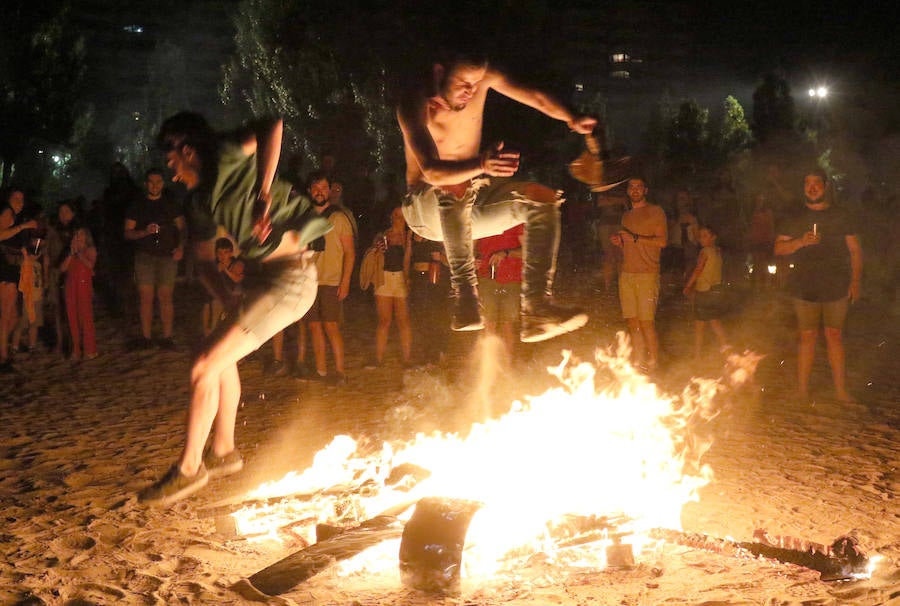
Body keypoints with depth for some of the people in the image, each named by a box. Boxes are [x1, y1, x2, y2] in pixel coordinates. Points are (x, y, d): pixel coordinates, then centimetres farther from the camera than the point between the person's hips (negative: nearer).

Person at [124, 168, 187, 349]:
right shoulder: (136, 206, 9)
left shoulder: (171, 205, 11)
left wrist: (180, 246, -9)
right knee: (146, 298, -2)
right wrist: (145, 232, -13)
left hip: (167, 256, 0)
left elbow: (182, 228, 9)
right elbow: (128, 233, 6)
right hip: (144, 256, 0)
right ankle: (146, 338, 3)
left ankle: (167, 337, 0)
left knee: (165, 297, -2)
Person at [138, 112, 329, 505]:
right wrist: (228, 299, -1)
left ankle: (188, 469, 5)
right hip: (258, 277, 10)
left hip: (290, 278, -10)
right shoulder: (199, 202, 14)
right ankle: (223, 450, 41)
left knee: (205, 367, -10)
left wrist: (264, 192, -26)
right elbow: (205, 262, 16)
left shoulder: (227, 158, -11)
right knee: (221, 357, 25)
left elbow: (272, 127, -27)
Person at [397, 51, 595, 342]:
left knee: (543, 198, -13)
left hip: (469, 206, 6)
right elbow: (431, 172, -36)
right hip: (425, 208, -6)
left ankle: (537, 310, -25)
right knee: (456, 188, -39)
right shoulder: (415, 106, -22)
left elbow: (535, 98, 4)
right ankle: (465, 301, -44)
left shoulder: (483, 78, -6)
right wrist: (481, 165, -54)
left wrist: (572, 120, -15)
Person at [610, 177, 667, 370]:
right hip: (626, 275, 6)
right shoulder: (626, 215, 22)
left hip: (647, 275, -6)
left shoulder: (655, 212, 2)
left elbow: (662, 241, -9)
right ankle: (638, 363, 9)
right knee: (632, 322, 3)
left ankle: (653, 365, -4)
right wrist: (619, 242, 8)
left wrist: (635, 238, -15)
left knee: (647, 323, -11)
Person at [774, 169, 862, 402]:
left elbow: (855, 249, 6)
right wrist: (801, 242, -14)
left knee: (835, 335, 3)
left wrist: (856, 280, -1)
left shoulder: (842, 217, 7)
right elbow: (778, 248, 4)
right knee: (808, 336, 3)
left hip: (836, 287, 0)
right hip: (804, 288, 0)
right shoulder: (795, 220, 8)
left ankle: (841, 390, 10)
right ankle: (802, 390, 8)